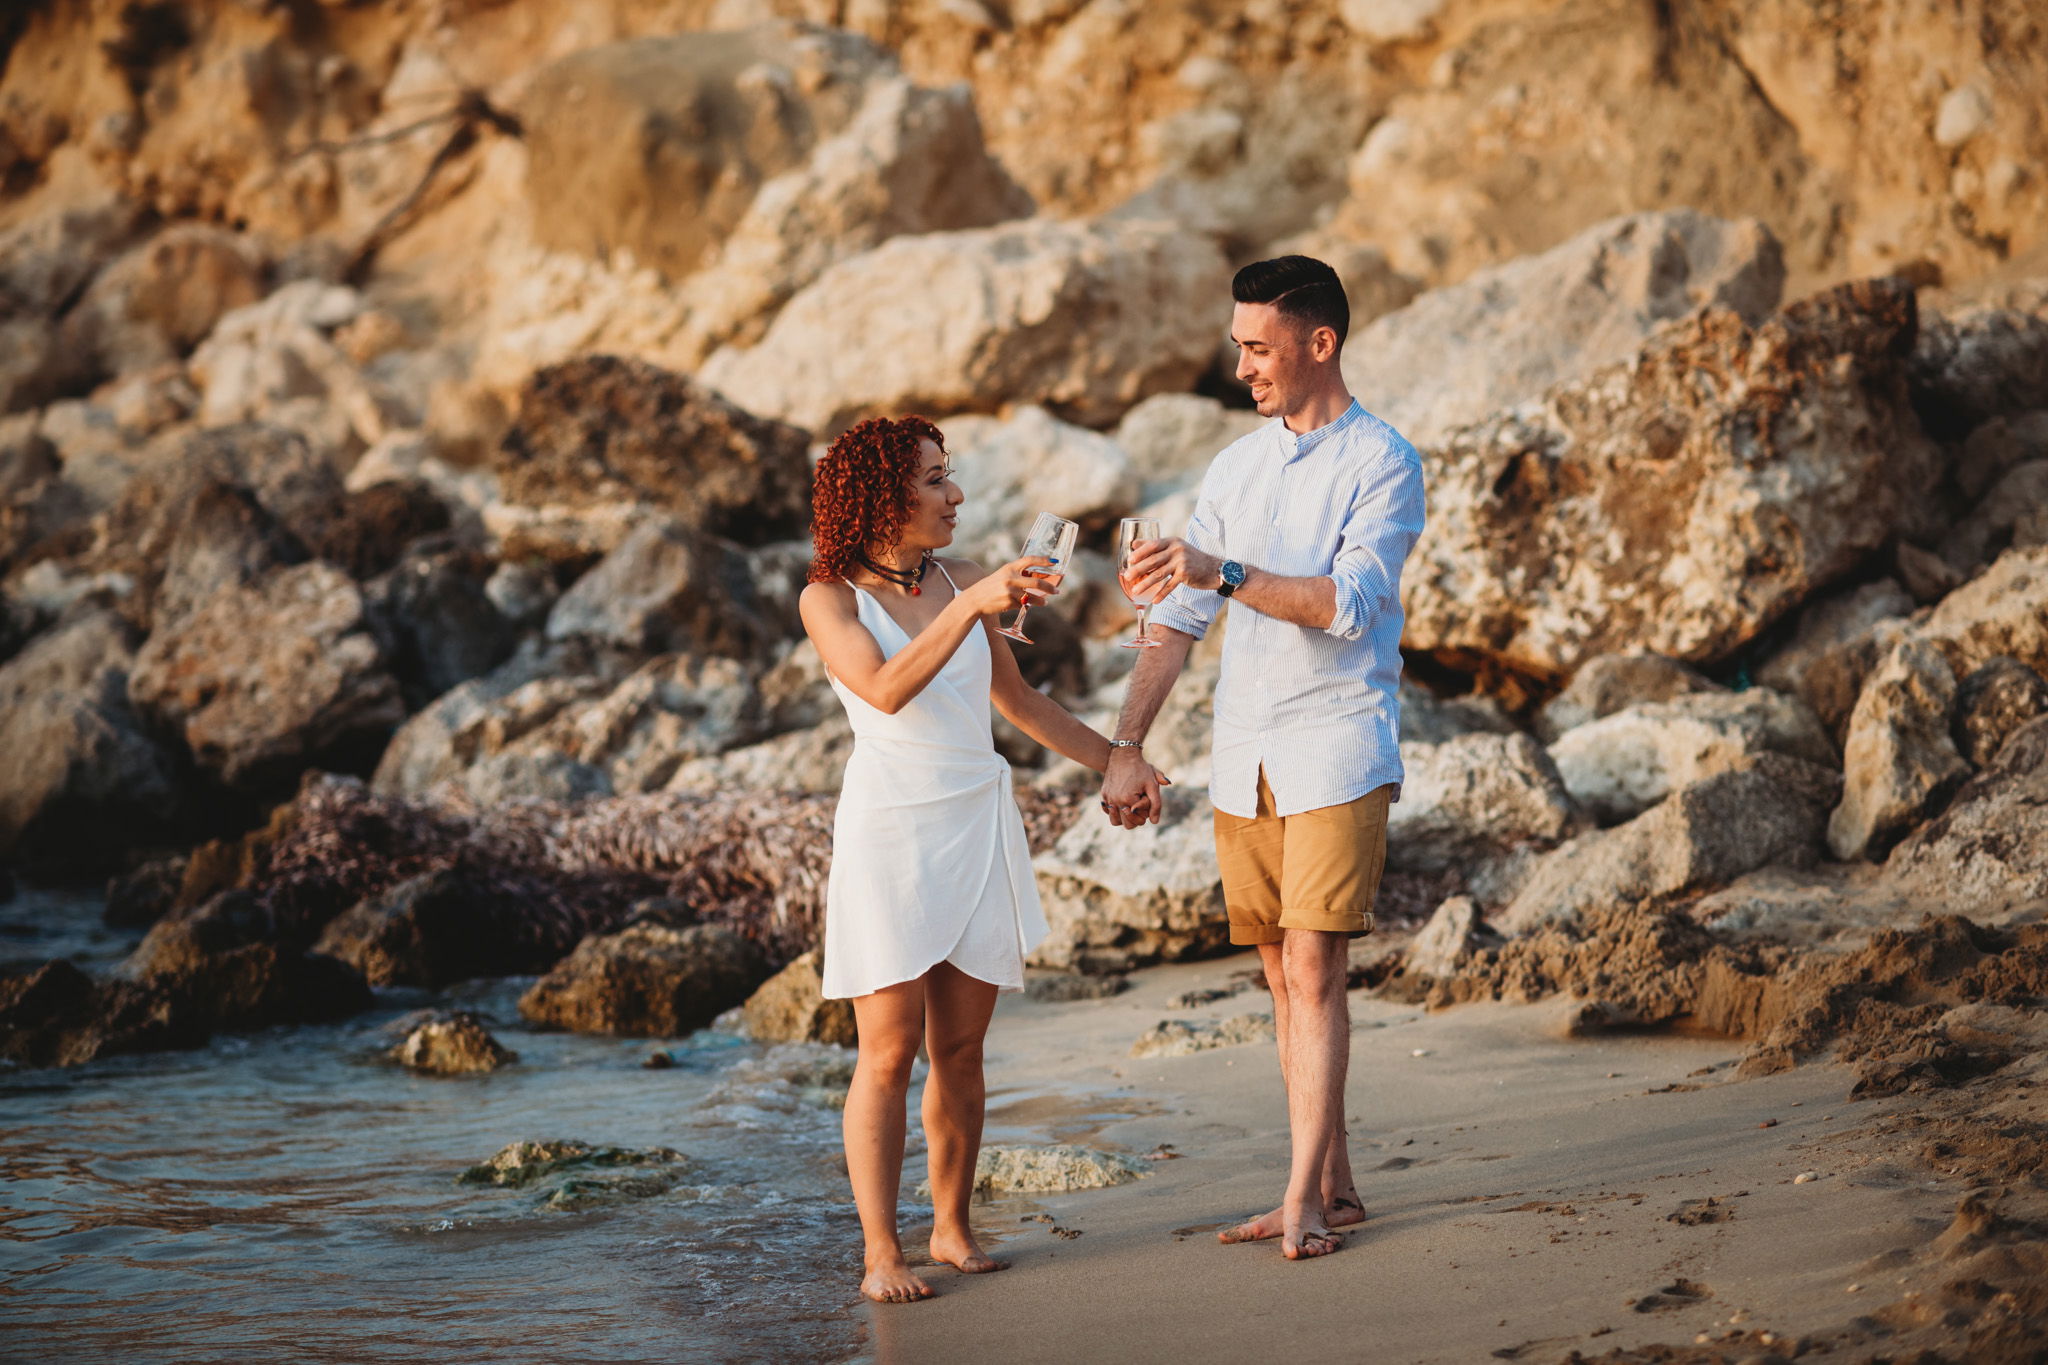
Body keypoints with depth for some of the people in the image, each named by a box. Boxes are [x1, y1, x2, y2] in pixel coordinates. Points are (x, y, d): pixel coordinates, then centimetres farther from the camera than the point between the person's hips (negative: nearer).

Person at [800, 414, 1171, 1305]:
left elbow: (1017, 698, 22)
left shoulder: (955, 581, 10)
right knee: (890, 1049, -7)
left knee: (959, 1048, 5)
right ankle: (881, 1252, -4)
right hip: (889, 831, -5)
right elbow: (885, 689, -24)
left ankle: (953, 1226, 15)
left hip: (979, 830, 5)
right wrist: (973, 605, -32)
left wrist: (1113, 761, 25)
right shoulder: (830, 600, -5)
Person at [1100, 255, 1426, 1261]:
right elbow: (1180, 616, 12)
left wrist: (1223, 573, -28)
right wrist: (1127, 747, 5)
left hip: (1337, 752, -6)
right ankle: (1333, 1187, 14)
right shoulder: (1236, 466, 13)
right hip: (1242, 759, 6)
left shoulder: (1382, 462, -6)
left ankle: (1303, 1198, -8)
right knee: (1282, 976, 7)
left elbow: (1351, 602, -19)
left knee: (1313, 971, -10)